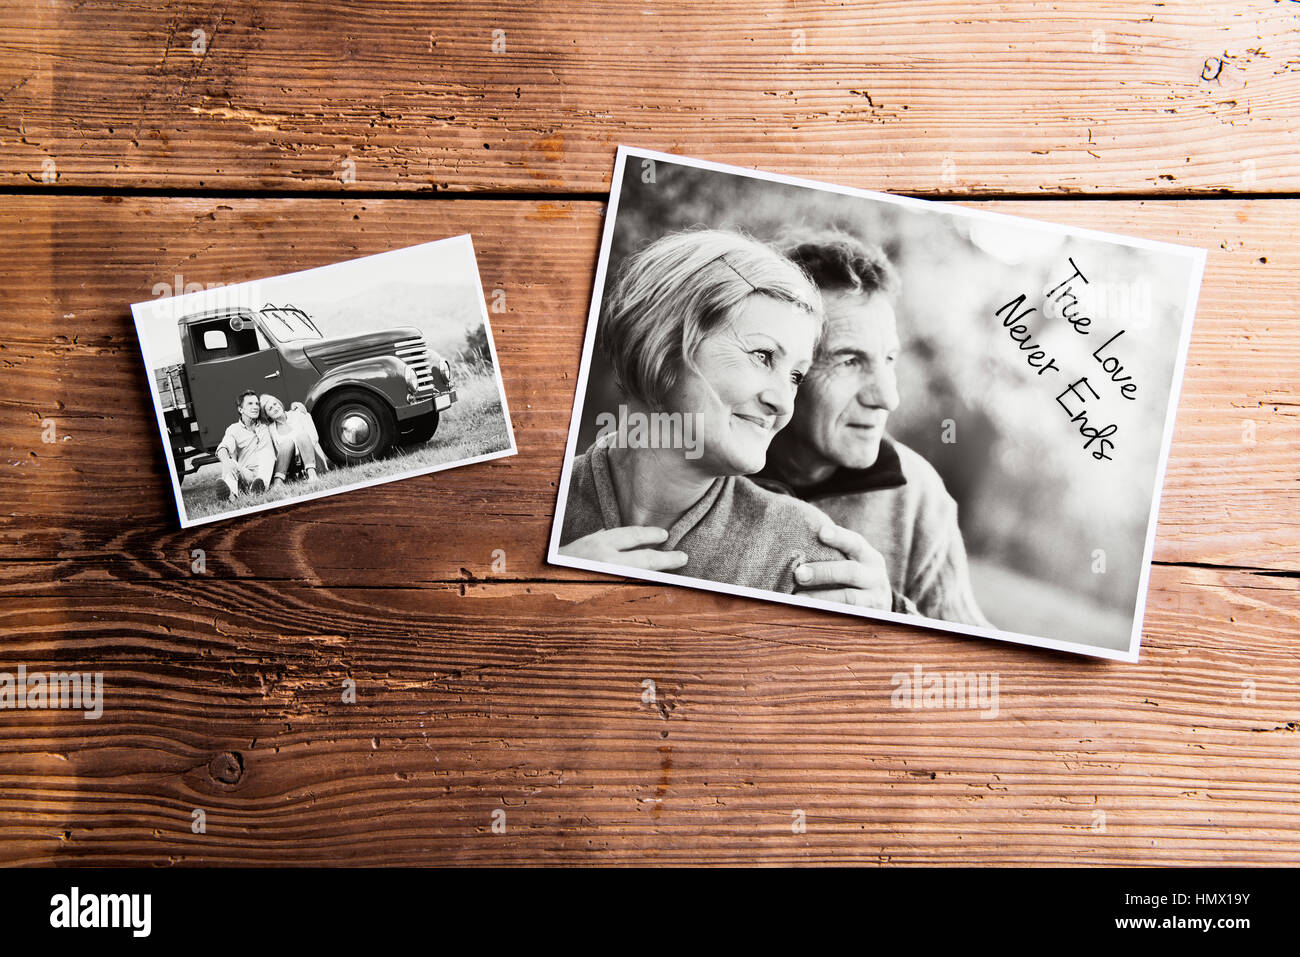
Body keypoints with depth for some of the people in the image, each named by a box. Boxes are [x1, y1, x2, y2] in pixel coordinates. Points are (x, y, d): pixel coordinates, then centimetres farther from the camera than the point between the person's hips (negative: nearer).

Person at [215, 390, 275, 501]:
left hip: (264, 472, 1)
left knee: (268, 452, -25)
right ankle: (230, 491, -63)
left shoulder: (265, 426, 20)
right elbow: (223, 448, -10)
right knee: (230, 464, -30)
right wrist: (226, 461, -34)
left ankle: (261, 483, -54)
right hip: (245, 474, -1)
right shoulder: (233, 429, 10)